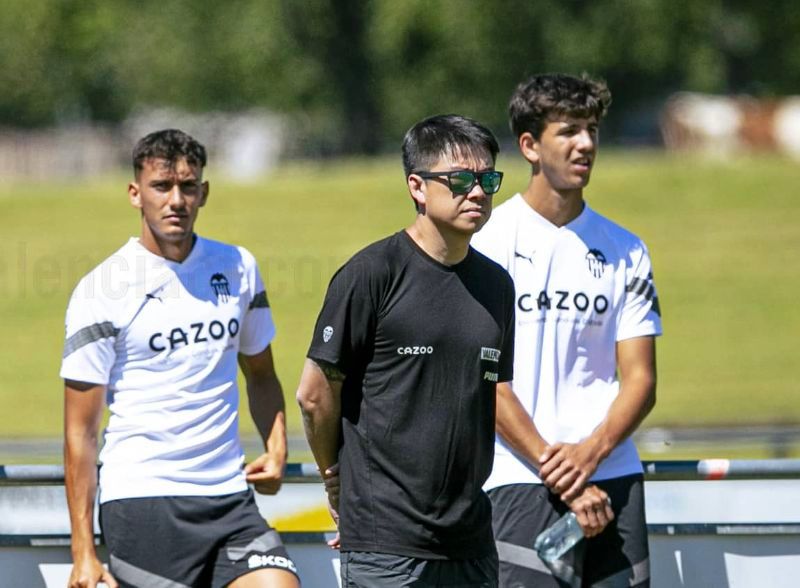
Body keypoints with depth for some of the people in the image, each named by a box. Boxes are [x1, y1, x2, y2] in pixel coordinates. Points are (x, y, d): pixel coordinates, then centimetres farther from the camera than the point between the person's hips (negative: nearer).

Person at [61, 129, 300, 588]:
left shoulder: (238, 268, 9)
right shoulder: (101, 290, -5)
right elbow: (80, 432, -4)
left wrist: (276, 447, 4)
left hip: (230, 496, 4)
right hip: (140, 499, -4)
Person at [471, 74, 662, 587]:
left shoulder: (625, 251, 11)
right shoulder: (489, 242, -1)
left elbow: (640, 380, 8)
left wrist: (591, 452, -11)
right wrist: (558, 475, -12)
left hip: (613, 478, 4)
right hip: (523, 482, -4)